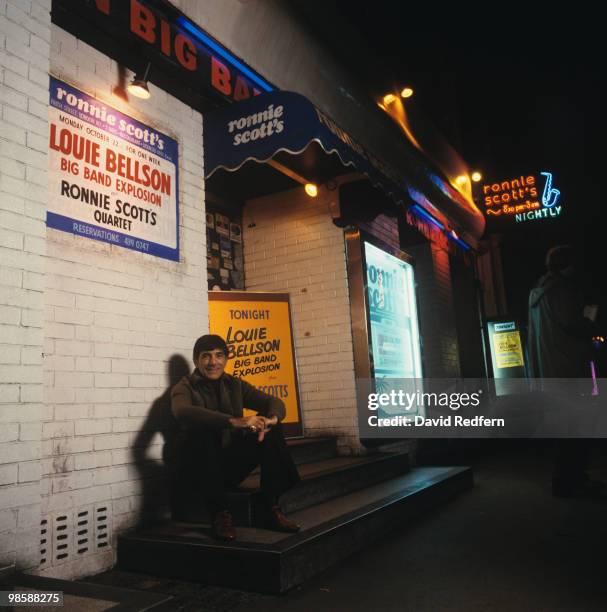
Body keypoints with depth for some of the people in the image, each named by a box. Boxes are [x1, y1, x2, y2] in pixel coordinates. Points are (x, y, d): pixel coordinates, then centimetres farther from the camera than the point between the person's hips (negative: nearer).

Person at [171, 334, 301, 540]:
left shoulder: (235, 385, 10)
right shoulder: (185, 388, -3)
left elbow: (274, 402, 0)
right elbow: (183, 412, -28)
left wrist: (271, 419, -26)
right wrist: (234, 421, -41)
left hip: (235, 463, 4)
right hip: (202, 468, -4)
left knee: (271, 429, -17)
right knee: (202, 431, -32)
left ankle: (273, 509, -15)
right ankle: (220, 513, -24)